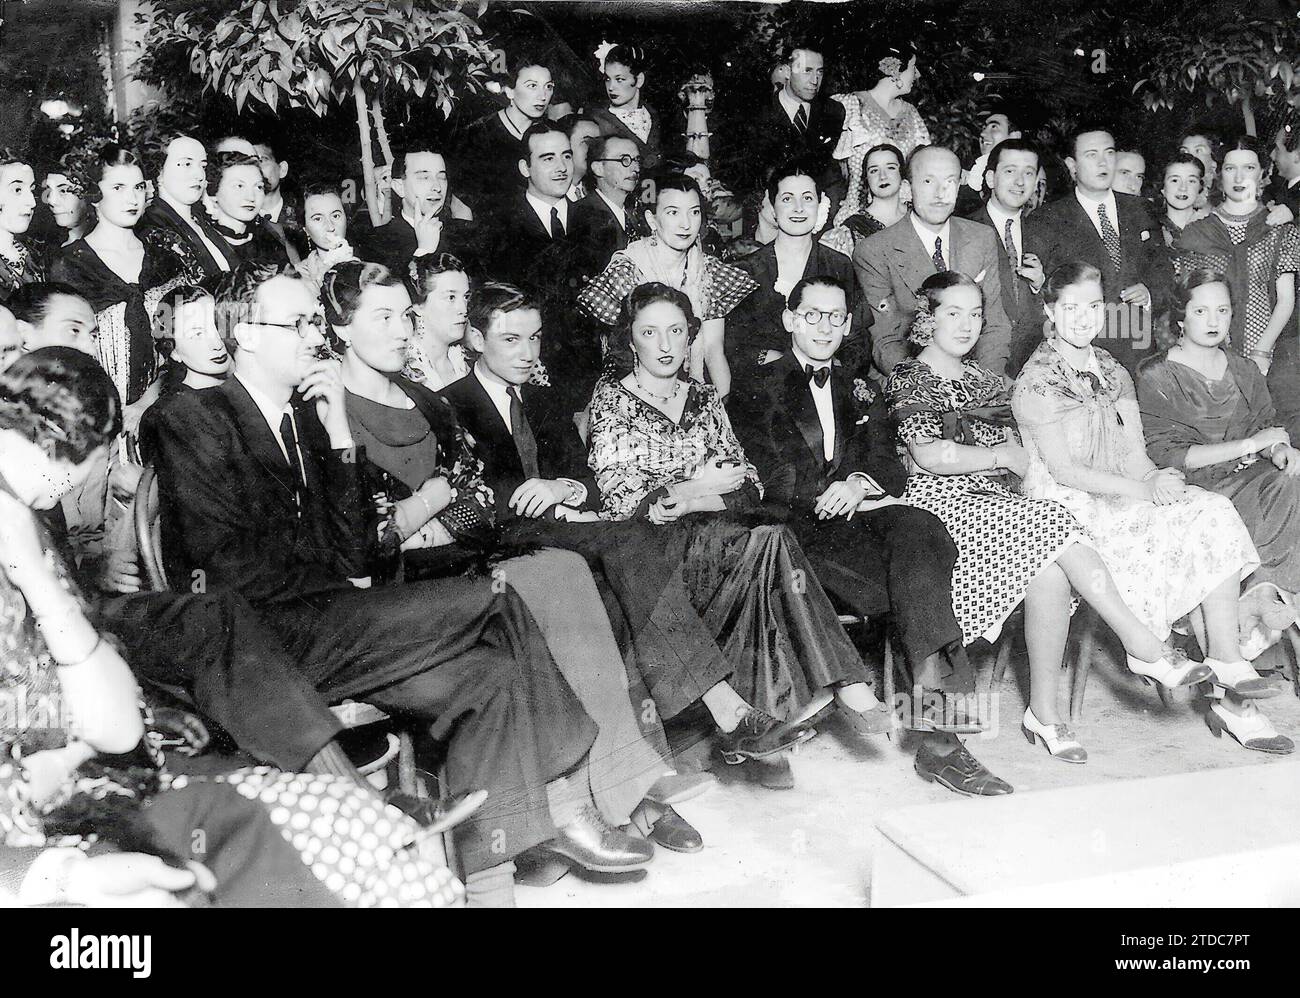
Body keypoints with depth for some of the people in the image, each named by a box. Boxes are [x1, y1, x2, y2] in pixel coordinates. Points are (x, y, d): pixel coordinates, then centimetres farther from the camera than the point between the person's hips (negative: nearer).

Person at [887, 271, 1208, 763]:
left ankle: (1045, 712, -23)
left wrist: (1024, 456, -4)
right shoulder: (908, 379, 5)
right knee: (1052, 525, -30)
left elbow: (1015, 451, 19)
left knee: (1050, 572, -27)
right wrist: (1001, 456, -2)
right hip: (943, 502, -6)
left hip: (997, 500, 6)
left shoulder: (981, 378, 26)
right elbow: (929, 456, -10)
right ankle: (1145, 647, -29)